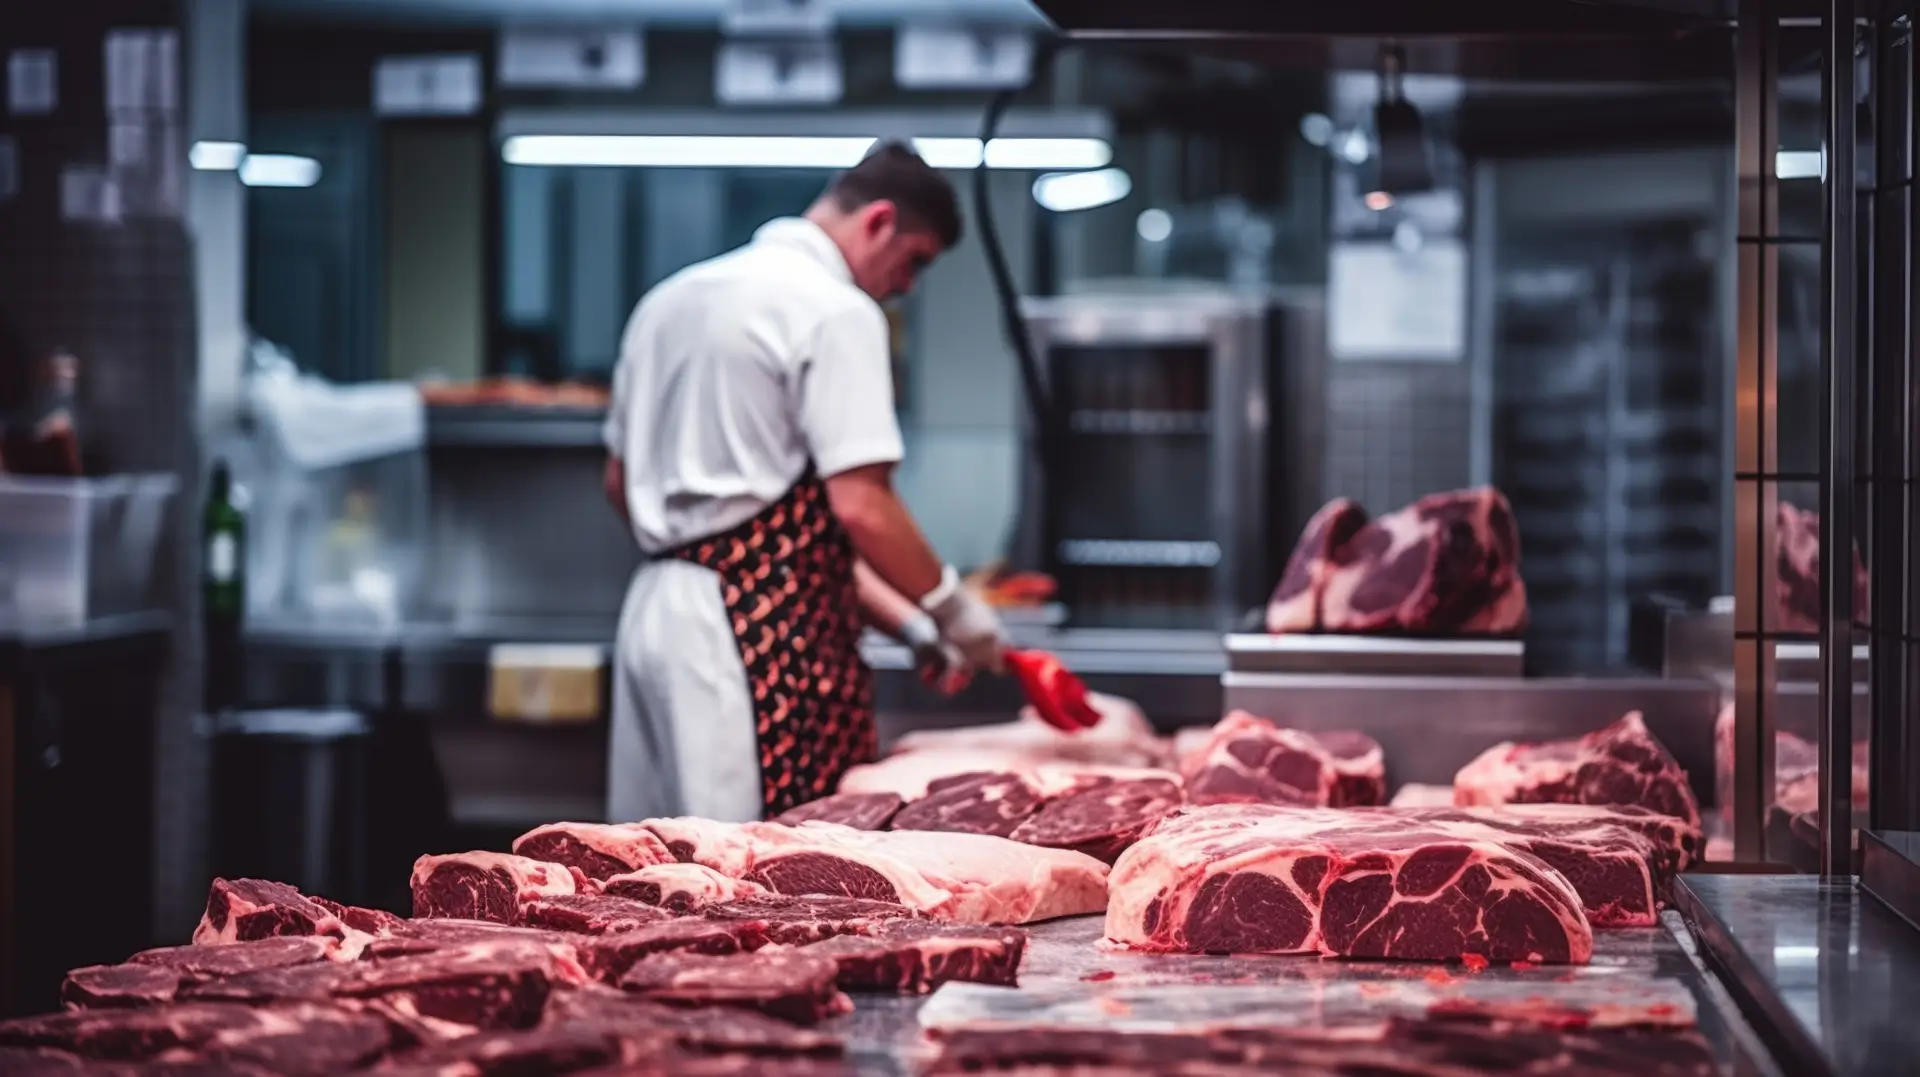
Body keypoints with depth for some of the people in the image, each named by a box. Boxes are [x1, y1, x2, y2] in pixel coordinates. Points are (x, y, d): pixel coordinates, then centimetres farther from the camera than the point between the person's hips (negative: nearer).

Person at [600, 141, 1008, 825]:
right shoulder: (837, 312, -9)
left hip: (654, 610, 9)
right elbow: (860, 506, -15)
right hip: (766, 632, -9)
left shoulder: (672, 298, 18)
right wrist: (952, 609, 0)